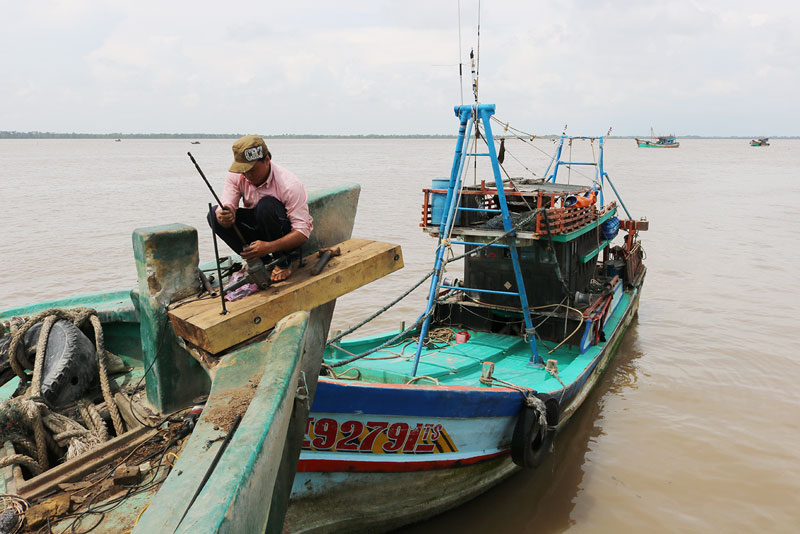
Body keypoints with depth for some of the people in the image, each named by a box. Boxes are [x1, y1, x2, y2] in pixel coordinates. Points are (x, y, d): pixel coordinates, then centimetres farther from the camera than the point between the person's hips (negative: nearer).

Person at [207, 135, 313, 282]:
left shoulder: (289, 184, -28)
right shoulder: (236, 176, -11)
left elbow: (303, 231, -30)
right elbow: (226, 207, -17)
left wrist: (269, 247, -43)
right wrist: (224, 217, -44)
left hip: (288, 235, -5)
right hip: (259, 228, 6)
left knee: (267, 205, -34)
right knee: (215, 214, -14)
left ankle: (283, 262, -15)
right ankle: (261, 260, -6)